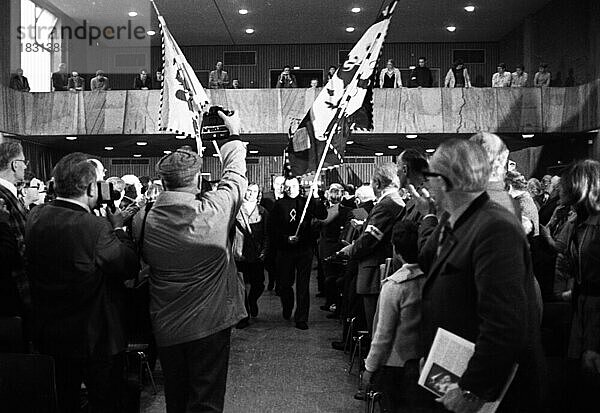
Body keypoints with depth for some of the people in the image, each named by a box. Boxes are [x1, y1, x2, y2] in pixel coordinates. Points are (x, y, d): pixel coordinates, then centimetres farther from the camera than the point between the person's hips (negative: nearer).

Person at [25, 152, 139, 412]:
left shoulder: (35, 218, -7)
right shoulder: (96, 228, -28)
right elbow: (130, 267, -19)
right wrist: (118, 228, -5)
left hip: (50, 333, 6)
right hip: (95, 340, -6)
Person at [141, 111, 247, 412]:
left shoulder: (145, 220, -10)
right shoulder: (213, 212, -18)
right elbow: (234, 175, -1)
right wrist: (235, 133, 15)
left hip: (165, 328, 4)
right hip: (209, 323, -3)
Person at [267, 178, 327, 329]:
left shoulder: (307, 202, 4)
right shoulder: (279, 205, 4)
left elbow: (323, 215, -9)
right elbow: (272, 228, 0)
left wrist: (316, 197, -18)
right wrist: (286, 238, -13)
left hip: (304, 249, 0)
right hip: (285, 250, 1)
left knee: (303, 286, 1)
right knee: (284, 284, 9)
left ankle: (301, 319, 8)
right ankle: (287, 307, 40)